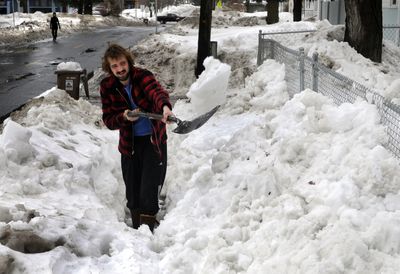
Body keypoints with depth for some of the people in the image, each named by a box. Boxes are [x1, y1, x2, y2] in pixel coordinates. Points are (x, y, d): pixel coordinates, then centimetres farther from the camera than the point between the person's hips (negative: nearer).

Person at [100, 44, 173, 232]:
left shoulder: (142, 76, -15)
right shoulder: (107, 87, -4)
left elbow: (157, 91, -36)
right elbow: (108, 120, -1)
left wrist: (165, 106, -59)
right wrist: (124, 117, -23)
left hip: (154, 140, -3)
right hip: (129, 144, 4)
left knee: (148, 193, -9)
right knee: (132, 193, 11)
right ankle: (136, 229, 28)